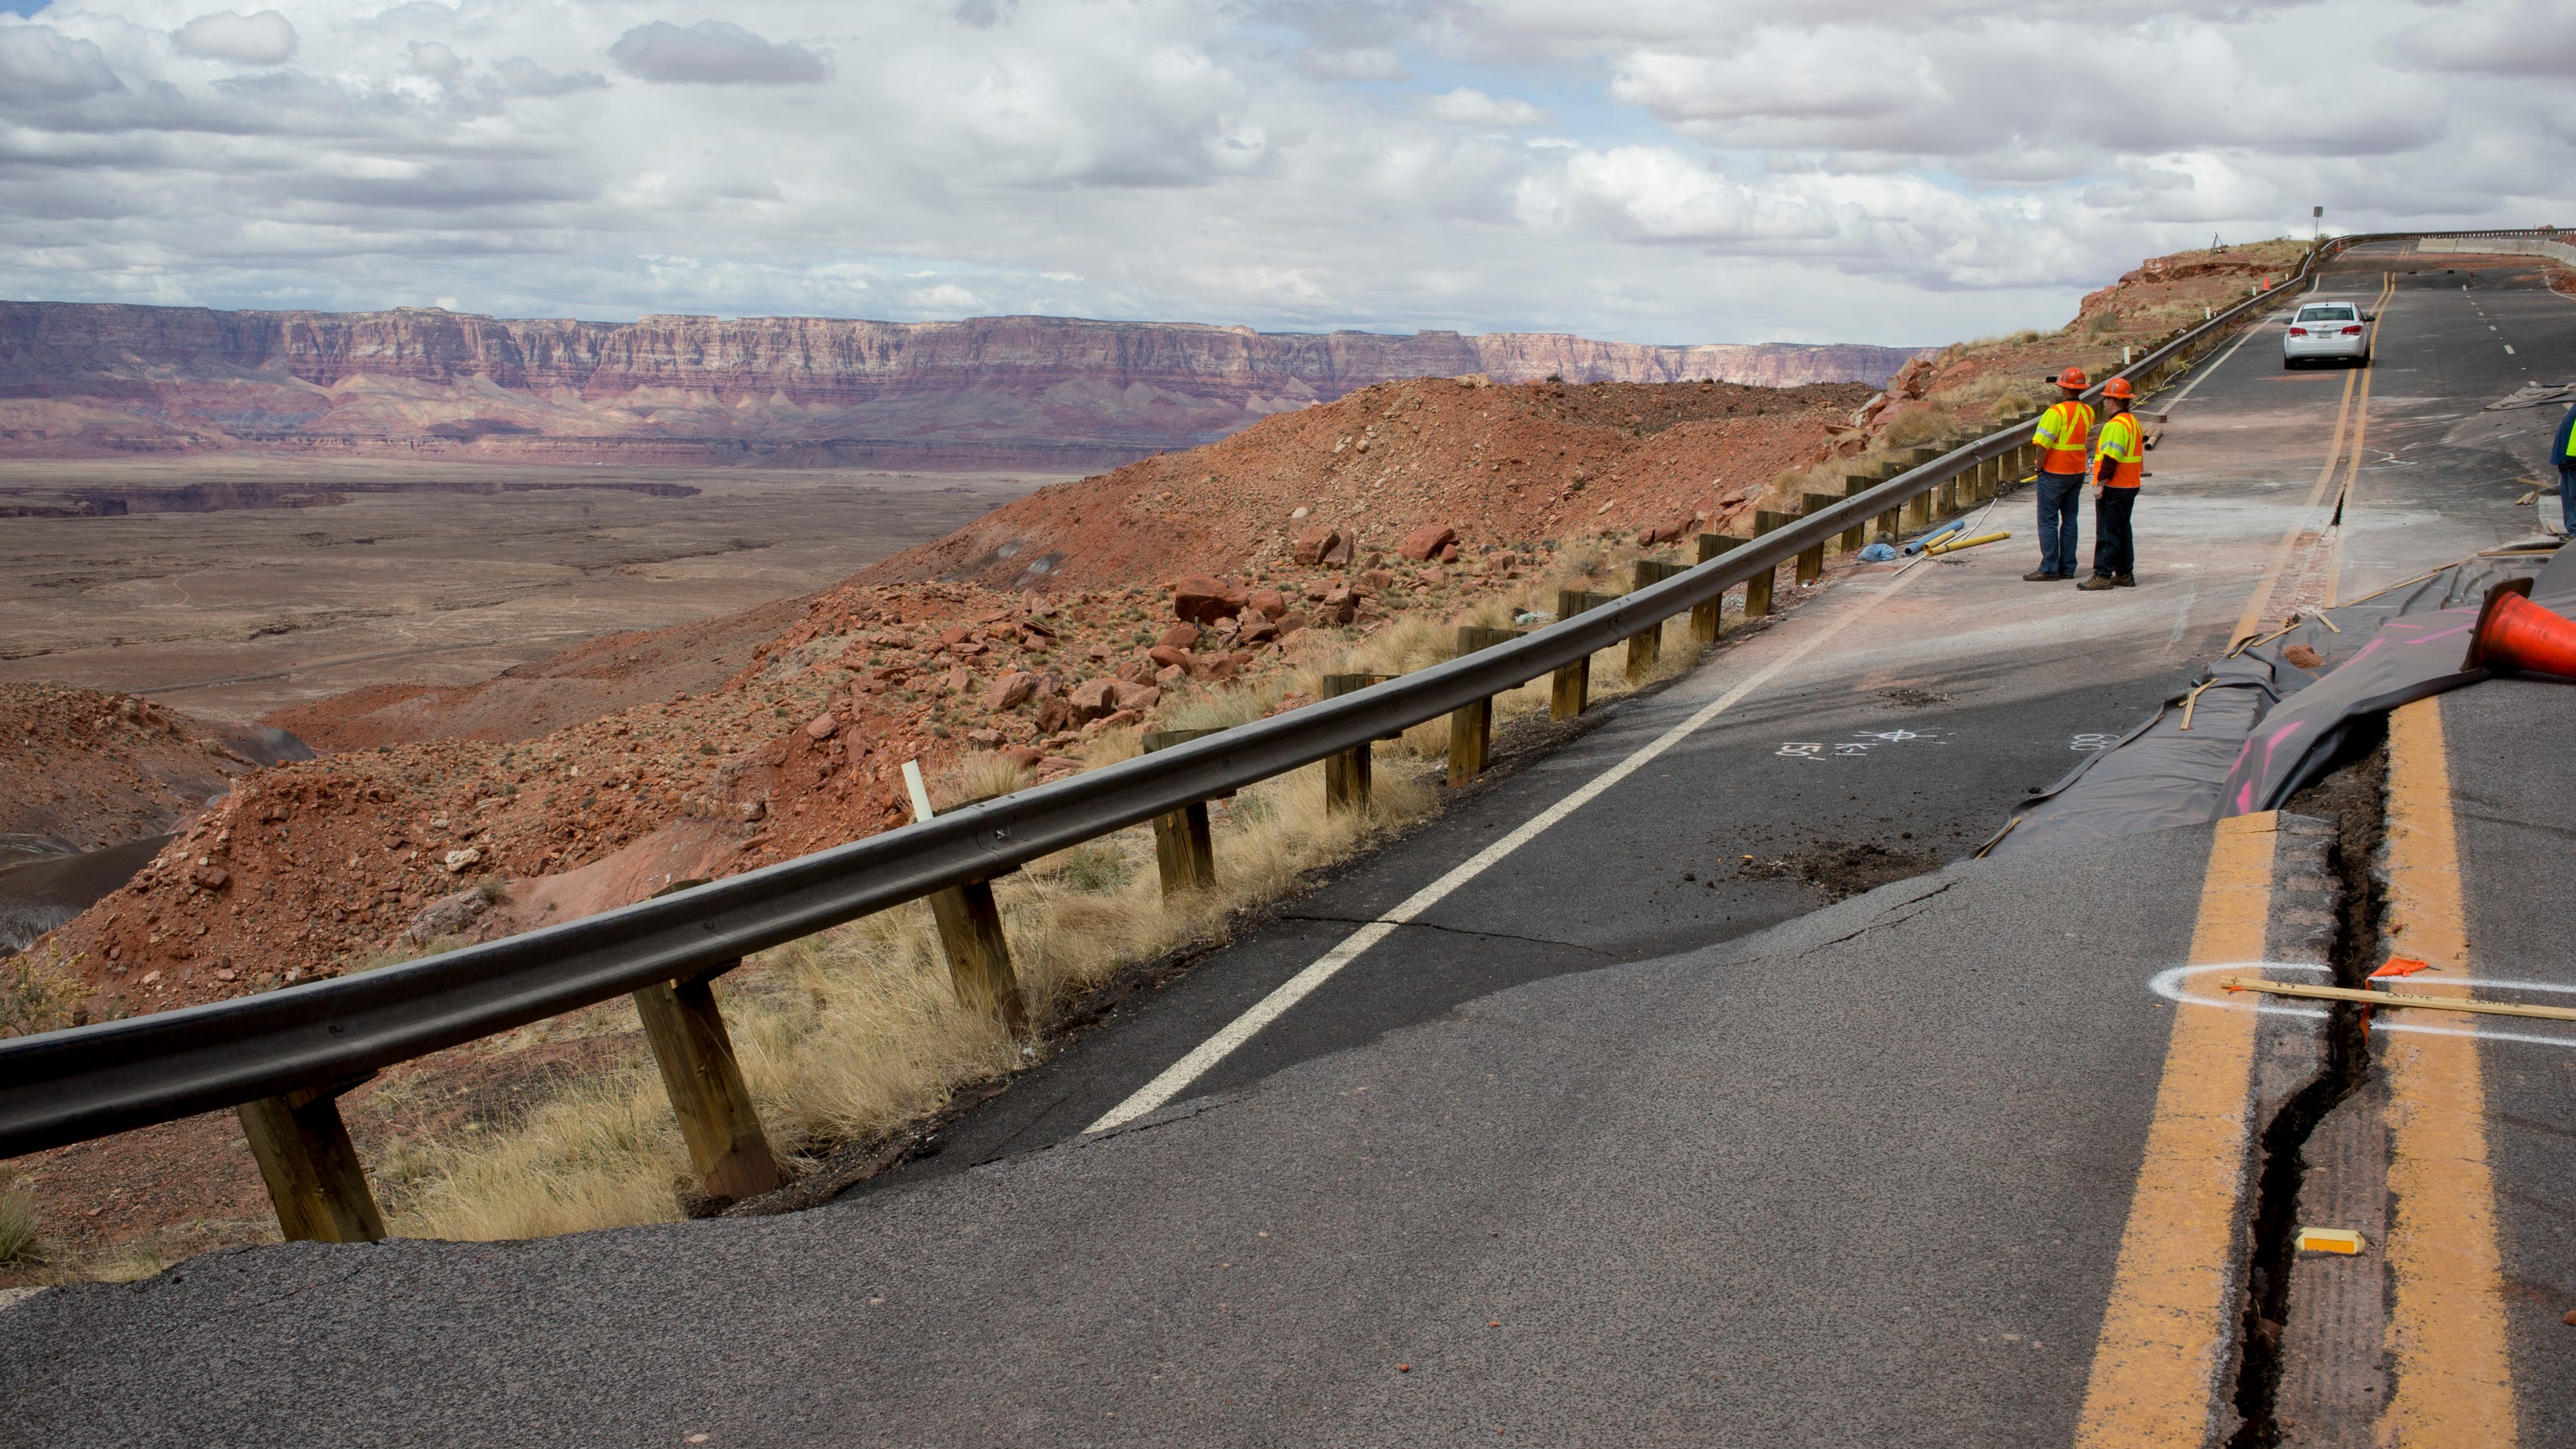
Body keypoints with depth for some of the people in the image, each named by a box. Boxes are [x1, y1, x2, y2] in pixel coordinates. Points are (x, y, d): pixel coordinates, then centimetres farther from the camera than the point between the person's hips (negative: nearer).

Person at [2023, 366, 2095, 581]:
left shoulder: (2056, 412, -18)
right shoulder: (2088, 412, 4)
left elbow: (2043, 444, -20)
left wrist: (2040, 467, -7)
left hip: (2054, 473, -7)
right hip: (2078, 472, 7)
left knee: (2048, 521, -2)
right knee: (2069, 519, 12)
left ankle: (2049, 568, -4)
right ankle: (2067, 568, 13)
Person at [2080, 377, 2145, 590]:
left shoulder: (2116, 425, -18)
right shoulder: (2133, 421, 14)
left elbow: (2111, 458, -23)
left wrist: (2100, 483, -21)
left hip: (2113, 487, -10)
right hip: (2130, 485, 10)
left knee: (2107, 532, -7)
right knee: (2122, 530, 15)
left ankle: (2103, 575, -7)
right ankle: (2125, 574, 19)